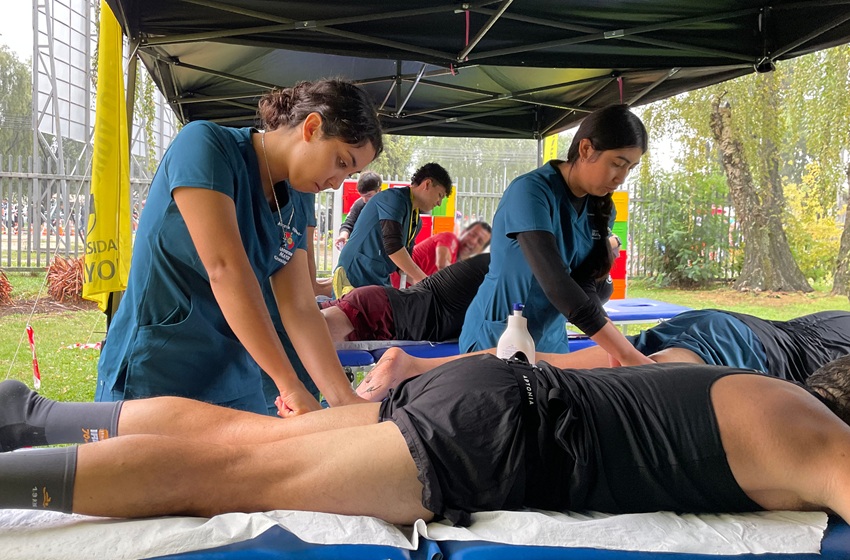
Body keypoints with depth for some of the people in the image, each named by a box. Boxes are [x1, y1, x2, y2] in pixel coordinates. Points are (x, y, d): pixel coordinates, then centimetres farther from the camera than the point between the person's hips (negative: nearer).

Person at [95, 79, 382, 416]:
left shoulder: (291, 214, 5)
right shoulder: (205, 143, -15)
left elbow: (300, 309, 1)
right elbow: (224, 269, -25)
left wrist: (345, 401, -8)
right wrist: (289, 385, -26)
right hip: (151, 376, -6)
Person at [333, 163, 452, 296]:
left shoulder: (416, 222, 15)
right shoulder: (394, 198, -10)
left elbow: (404, 263, 18)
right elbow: (392, 246, -22)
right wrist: (423, 279, -16)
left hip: (380, 282, 9)